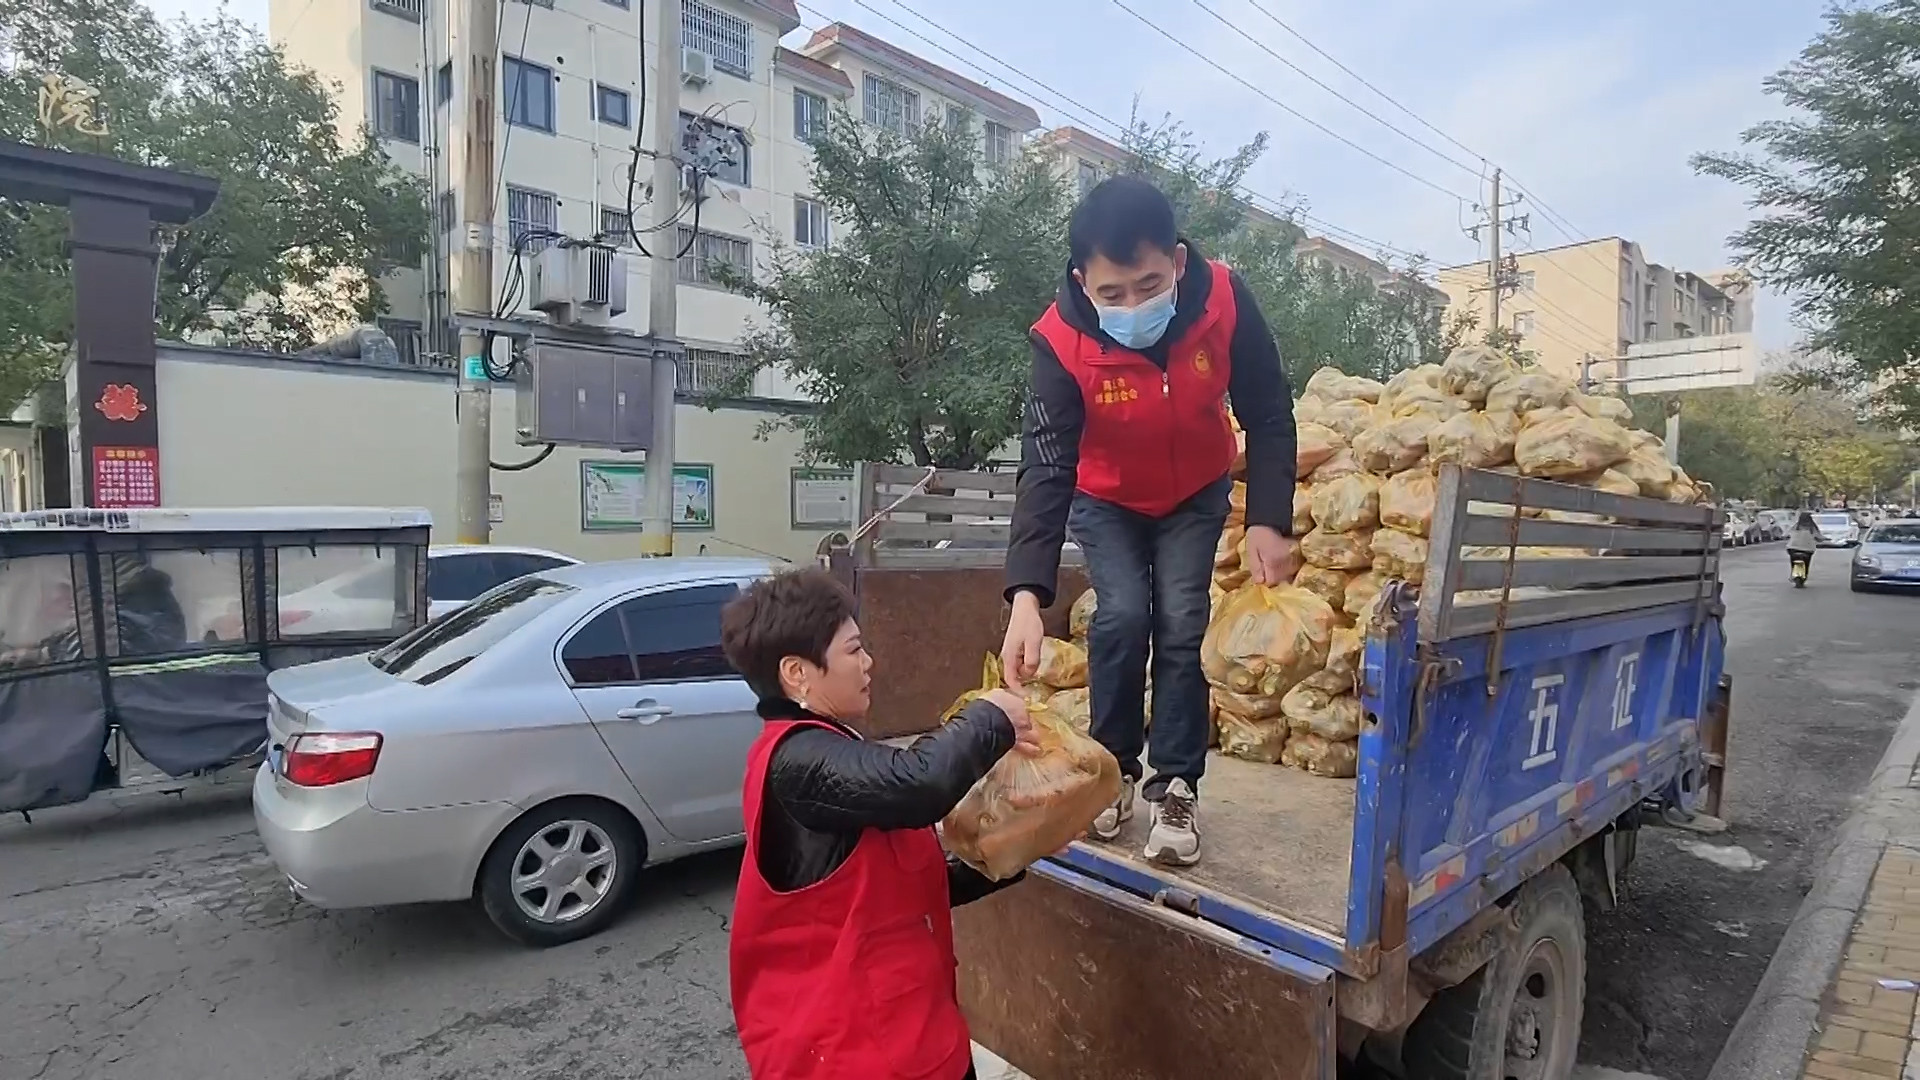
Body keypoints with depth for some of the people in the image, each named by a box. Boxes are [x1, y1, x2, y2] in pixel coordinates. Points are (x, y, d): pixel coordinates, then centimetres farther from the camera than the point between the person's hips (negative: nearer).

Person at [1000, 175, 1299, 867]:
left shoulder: (1223, 299, -28)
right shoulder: (1062, 340, -32)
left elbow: (1268, 415, -16)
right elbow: (1045, 468, -37)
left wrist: (1268, 521, -25)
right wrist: (1026, 596, -47)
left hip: (1196, 494, 1)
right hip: (1106, 500, -1)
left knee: (1181, 626, -9)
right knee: (1123, 617, -15)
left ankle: (1176, 788, 4)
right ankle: (1113, 770, 5)